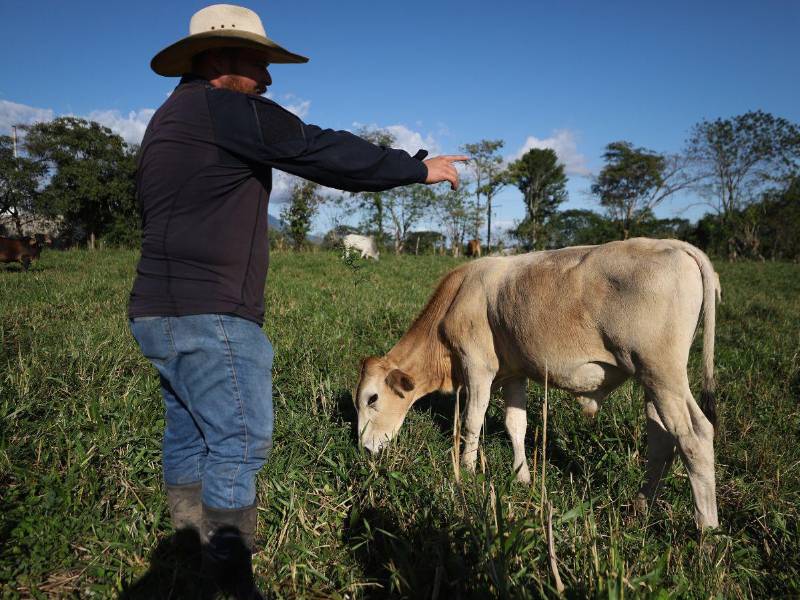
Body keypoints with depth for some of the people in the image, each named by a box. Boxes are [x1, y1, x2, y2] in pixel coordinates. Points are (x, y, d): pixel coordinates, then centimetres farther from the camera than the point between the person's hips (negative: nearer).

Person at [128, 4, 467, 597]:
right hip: (208, 316, -11)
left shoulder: (170, 119, 20)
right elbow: (328, 152, -12)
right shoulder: (229, 110, -12)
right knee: (242, 442, -5)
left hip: (162, 310, 11)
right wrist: (418, 168, -2)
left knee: (189, 434, 17)